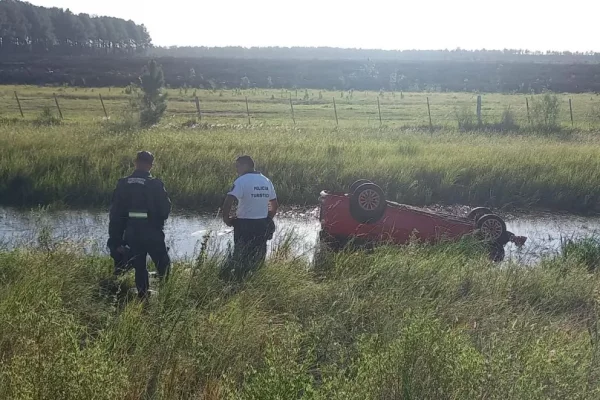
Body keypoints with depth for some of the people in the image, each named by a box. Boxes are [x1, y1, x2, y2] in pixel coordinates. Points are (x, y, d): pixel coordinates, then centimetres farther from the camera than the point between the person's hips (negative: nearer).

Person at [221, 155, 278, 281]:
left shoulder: (242, 181, -11)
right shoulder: (266, 181, 10)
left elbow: (229, 201, -23)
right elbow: (275, 205, 16)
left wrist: (226, 218, -10)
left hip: (245, 225, -6)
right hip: (262, 226, 6)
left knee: (240, 256, 2)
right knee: (259, 257, 12)